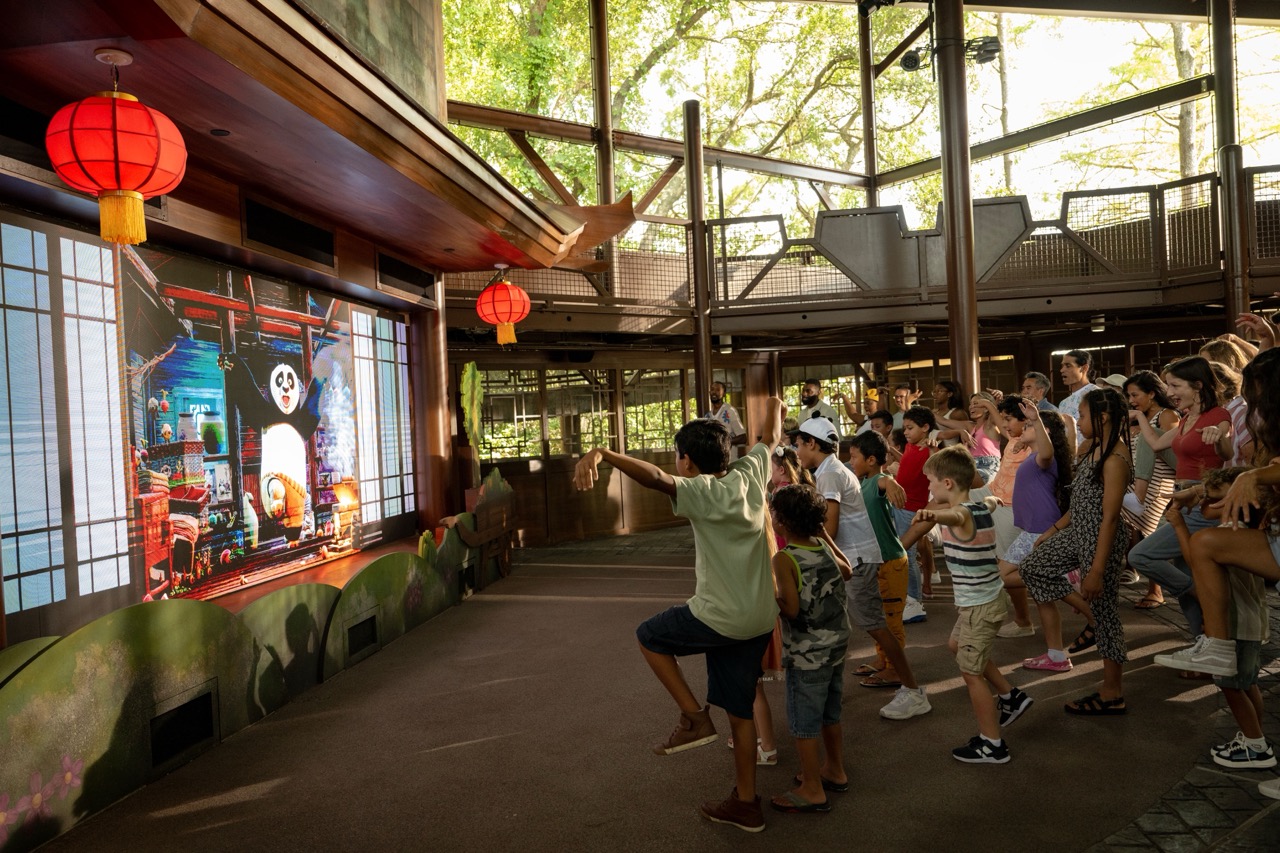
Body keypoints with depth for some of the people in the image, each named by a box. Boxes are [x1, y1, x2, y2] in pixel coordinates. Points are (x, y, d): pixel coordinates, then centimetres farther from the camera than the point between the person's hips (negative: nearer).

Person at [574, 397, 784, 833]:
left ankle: (695, 718, 13)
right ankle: (746, 803, 28)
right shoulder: (749, 474, 1)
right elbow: (770, 438, 21)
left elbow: (654, 477, -37)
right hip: (759, 619, 8)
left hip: (719, 618, -7)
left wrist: (600, 453, -51)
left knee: (649, 636, 18)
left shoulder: (702, 491, -17)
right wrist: (774, 404, 42)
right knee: (739, 710, 18)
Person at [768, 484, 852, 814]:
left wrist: (770, 589, -9)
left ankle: (812, 790, 15)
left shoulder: (784, 558, -20)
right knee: (830, 713, 23)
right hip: (836, 642, 8)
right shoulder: (824, 548, 1)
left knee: (804, 721, 5)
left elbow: (791, 608, -24)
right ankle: (834, 770, 38)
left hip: (807, 652, -8)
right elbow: (846, 572, 22)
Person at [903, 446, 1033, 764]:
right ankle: (1010, 696, 39)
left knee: (971, 673, 3)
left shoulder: (963, 514, -26)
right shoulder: (981, 508, 2)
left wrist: (933, 515, -74)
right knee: (957, 645, 29)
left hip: (978, 605, -10)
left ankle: (992, 745, 15)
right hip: (986, 598, 10)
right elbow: (991, 501, 28)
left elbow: (955, 515, -52)